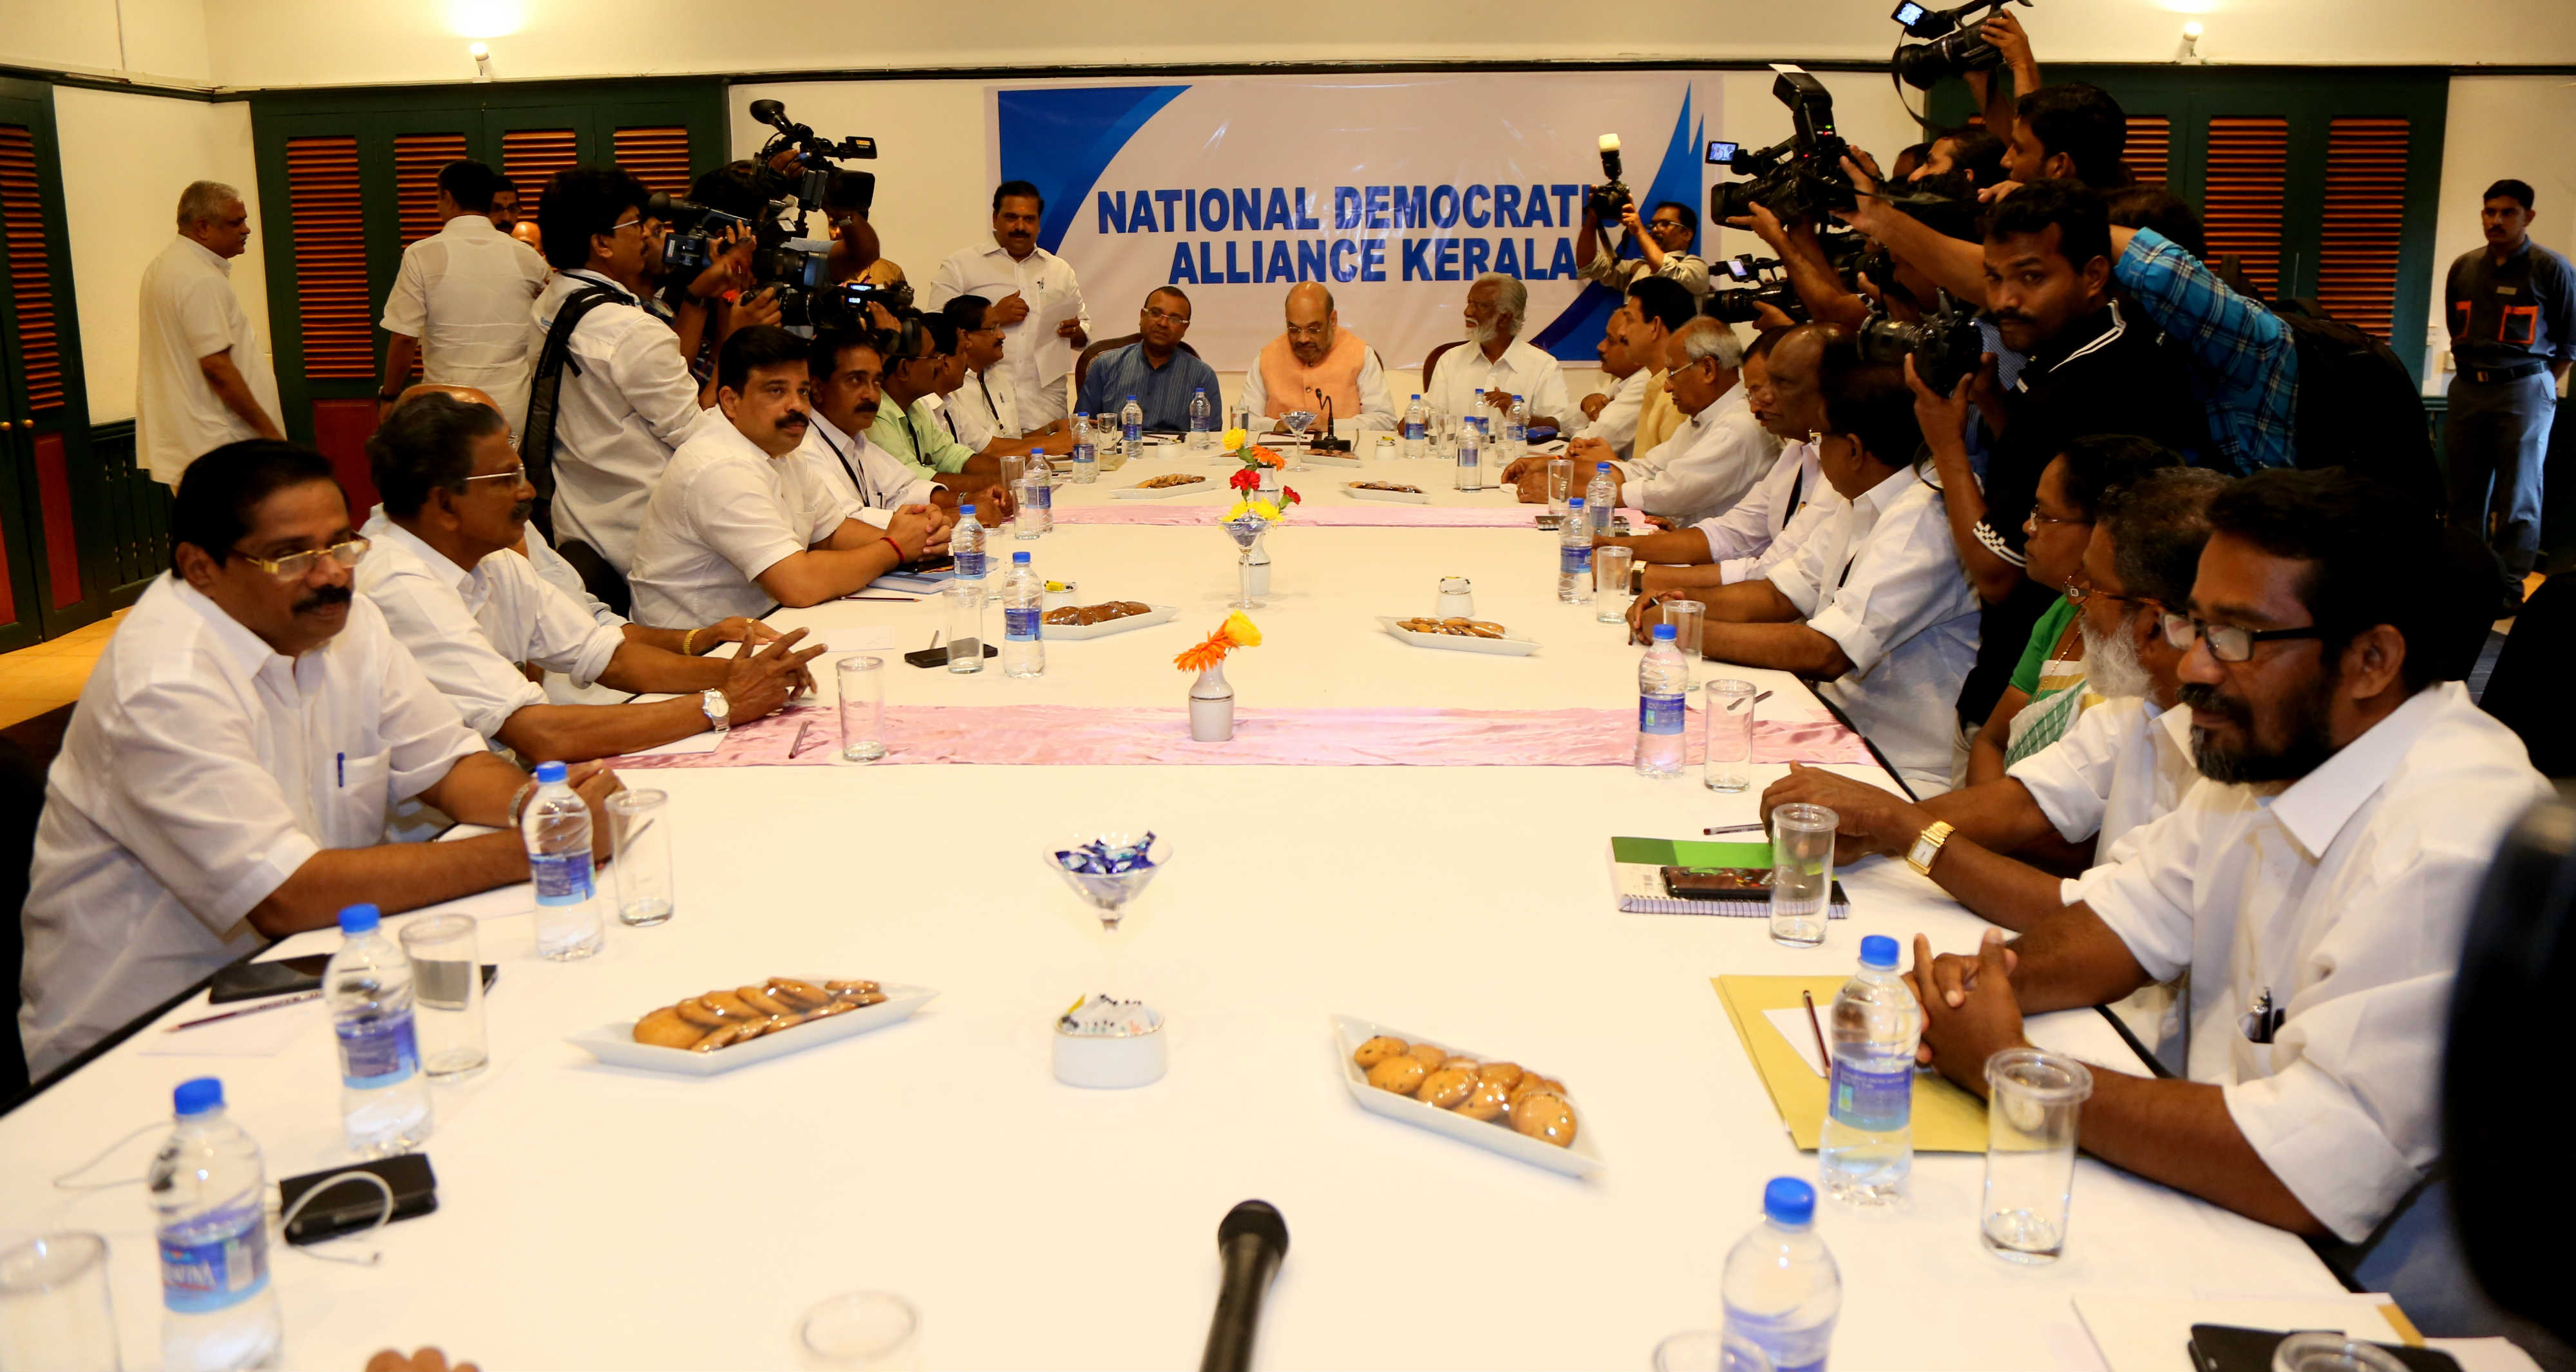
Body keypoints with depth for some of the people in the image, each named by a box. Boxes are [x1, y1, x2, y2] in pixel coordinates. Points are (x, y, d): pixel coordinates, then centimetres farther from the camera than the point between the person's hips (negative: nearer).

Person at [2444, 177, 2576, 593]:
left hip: (2525, 391, -5)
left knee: (2517, 494, -3)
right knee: (2465, 490, 8)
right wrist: (2472, 374, 13)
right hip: (2468, 388, 5)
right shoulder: (2463, 268, 8)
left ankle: (2510, 585, 1)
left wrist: (2539, 387, -2)